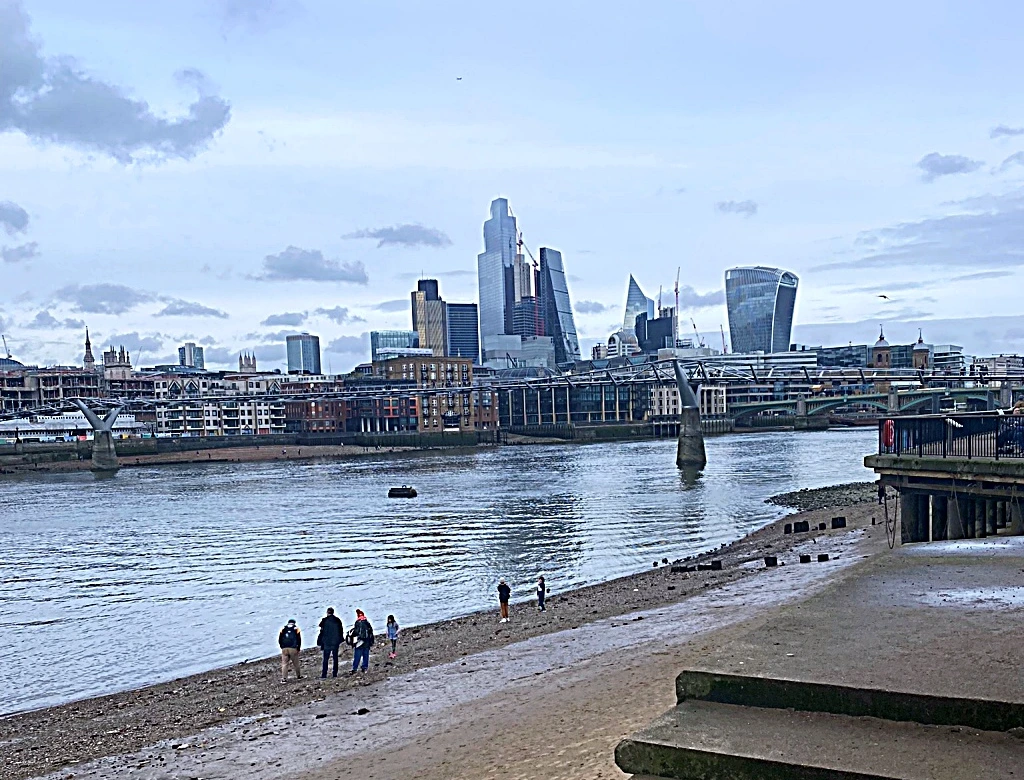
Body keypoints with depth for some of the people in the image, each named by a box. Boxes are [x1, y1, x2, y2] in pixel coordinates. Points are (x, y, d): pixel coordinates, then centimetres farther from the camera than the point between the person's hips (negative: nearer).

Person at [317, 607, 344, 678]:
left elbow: (322, 632, -8)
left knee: (325, 659, -1)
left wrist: (319, 643, -2)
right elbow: (341, 631, 12)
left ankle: (324, 675, -6)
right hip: (336, 642, 3)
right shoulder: (338, 620, 5)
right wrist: (340, 641, 22)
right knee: (335, 658, 10)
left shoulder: (325, 621, -8)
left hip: (327, 642, -3)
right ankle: (335, 673, 9)